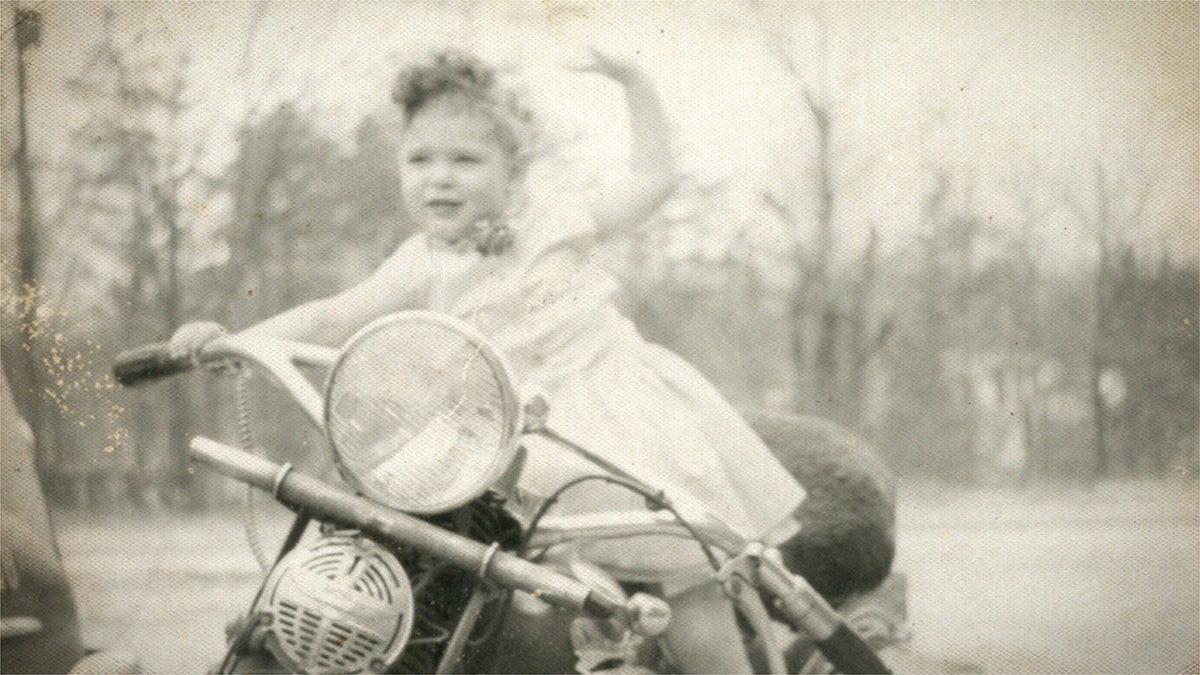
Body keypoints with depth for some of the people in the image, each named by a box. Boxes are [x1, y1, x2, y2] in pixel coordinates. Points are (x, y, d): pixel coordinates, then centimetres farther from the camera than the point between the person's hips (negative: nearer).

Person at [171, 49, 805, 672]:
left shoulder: (552, 220, 4)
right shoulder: (421, 268, 1)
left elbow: (650, 180, 10)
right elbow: (330, 320, -3)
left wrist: (634, 83, 7)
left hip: (618, 399, 1)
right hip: (540, 440, -1)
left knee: (700, 561, -5)